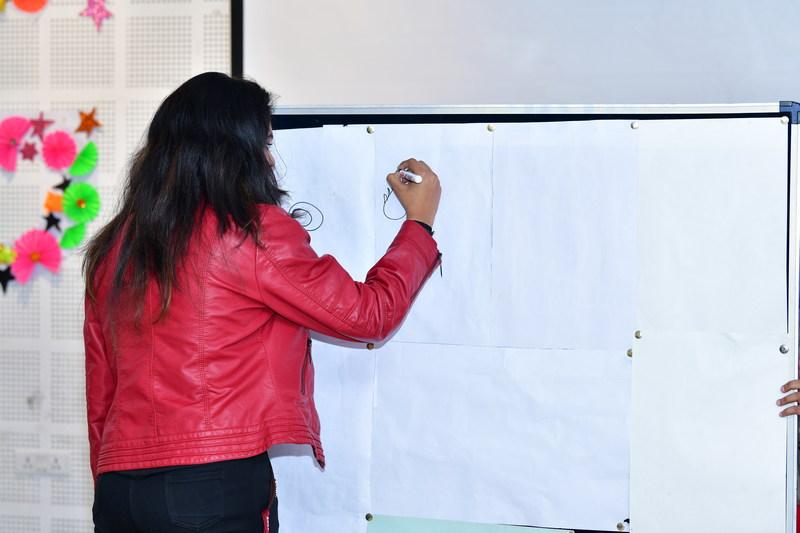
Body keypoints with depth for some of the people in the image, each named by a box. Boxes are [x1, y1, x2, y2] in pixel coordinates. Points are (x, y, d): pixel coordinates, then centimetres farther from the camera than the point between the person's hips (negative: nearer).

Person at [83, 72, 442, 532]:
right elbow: (369, 314, 1)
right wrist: (420, 222, 15)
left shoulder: (114, 246, 10)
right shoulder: (253, 231, -7)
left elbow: (101, 394, 13)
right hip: (218, 484, -6)